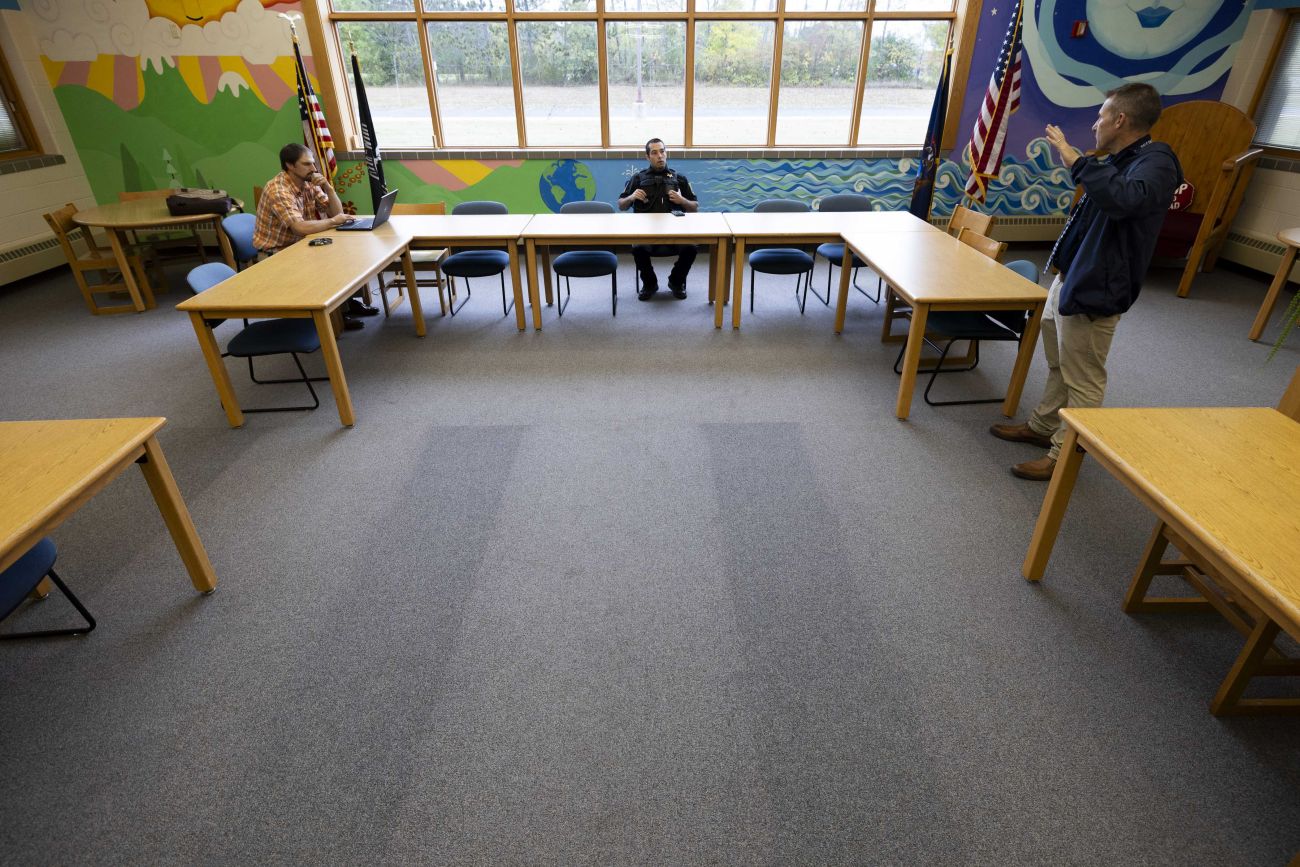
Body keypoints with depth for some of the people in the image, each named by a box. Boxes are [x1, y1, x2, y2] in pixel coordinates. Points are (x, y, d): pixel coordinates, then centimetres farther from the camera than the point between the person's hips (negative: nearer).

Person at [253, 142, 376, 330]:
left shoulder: (309, 183, 0)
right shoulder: (278, 190, -24)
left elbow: (336, 213, 2)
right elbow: (301, 228, -36)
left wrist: (328, 187, -13)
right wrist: (333, 221, -24)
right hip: (276, 255, -8)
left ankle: (347, 302, 9)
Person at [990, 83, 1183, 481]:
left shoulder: (1155, 162, -17)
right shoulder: (1122, 160, 15)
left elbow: (1126, 199, -40)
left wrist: (1077, 160, -33)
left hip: (1093, 291, -11)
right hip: (1069, 278, 11)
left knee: (1083, 379, -2)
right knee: (1059, 366, 21)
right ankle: (1043, 426, 36)